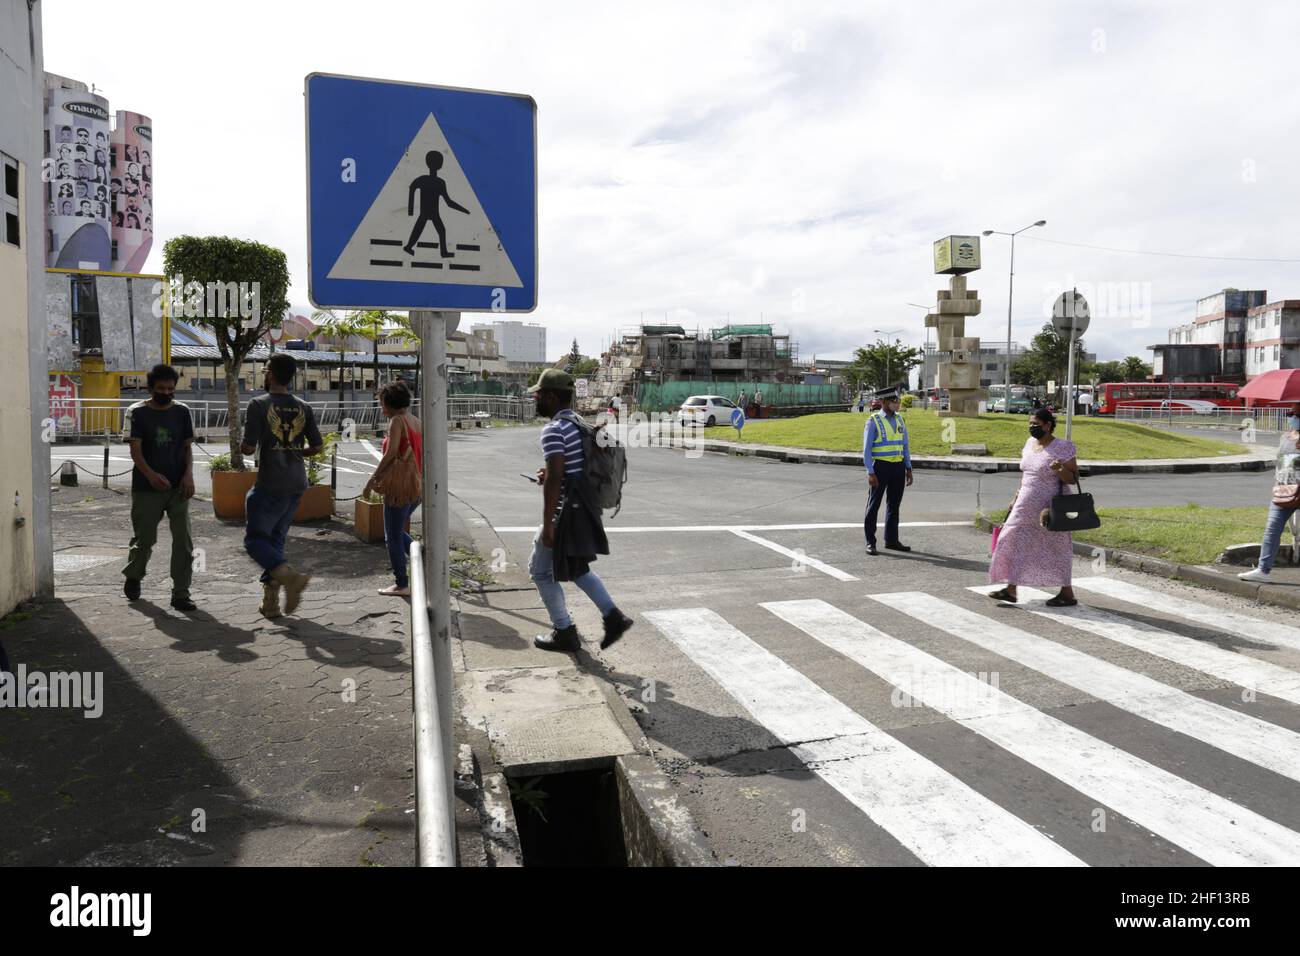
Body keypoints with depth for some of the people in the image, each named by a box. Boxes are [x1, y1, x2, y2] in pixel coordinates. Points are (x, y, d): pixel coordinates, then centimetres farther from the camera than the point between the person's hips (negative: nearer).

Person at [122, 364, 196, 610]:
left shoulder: (181, 412, 6)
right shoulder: (137, 412, -1)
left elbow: (187, 447, 7)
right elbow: (135, 450, -8)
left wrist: (188, 474, -10)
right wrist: (151, 475, -25)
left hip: (177, 488, 2)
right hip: (146, 488, -2)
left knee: (183, 541, -4)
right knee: (144, 539, 9)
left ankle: (180, 594, 2)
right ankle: (133, 577, 39)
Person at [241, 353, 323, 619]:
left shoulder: (259, 405, -9)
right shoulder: (303, 407, 5)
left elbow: (248, 447, -13)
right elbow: (316, 447, 5)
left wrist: (242, 448, 10)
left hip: (270, 485, -5)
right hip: (297, 484, 6)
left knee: (255, 539, 3)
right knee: (276, 538, 15)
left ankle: (289, 576, -22)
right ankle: (270, 600, 16)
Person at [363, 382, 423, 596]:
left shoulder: (397, 421, -12)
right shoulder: (417, 422, 12)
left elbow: (390, 454, -19)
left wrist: (373, 480, -11)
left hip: (400, 488, -8)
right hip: (417, 487, 9)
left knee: (393, 537, 3)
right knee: (397, 531, 24)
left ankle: (402, 585, 8)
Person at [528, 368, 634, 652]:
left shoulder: (554, 430, -18)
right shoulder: (580, 423, 12)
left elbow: (555, 480, -25)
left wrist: (547, 524, -22)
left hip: (566, 513, -9)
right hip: (586, 509, 9)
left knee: (541, 570, 8)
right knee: (577, 568, 24)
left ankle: (564, 632, 15)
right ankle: (613, 616, 14)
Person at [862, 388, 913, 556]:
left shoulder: (899, 419, 9)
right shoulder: (873, 421, -9)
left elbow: (904, 446, 12)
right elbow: (866, 449, -11)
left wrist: (908, 469, 7)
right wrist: (870, 473, -17)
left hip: (898, 467, 6)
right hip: (880, 466, -6)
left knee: (894, 505, 12)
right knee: (874, 505, 0)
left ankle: (891, 540, 22)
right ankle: (870, 543, 6)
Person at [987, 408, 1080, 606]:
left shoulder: (1061, 448, -14)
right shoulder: (1031, 442, 7)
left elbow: (1073, 479, -11)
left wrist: (1060, 470, -30)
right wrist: (1017, 496, 17)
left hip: (1047, 509, -7)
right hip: (1026, 506, 7)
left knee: (1054, 549, 1)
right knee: (1015, 542, 5)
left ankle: (1067, 594, 15)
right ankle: (1011, 590, 12)